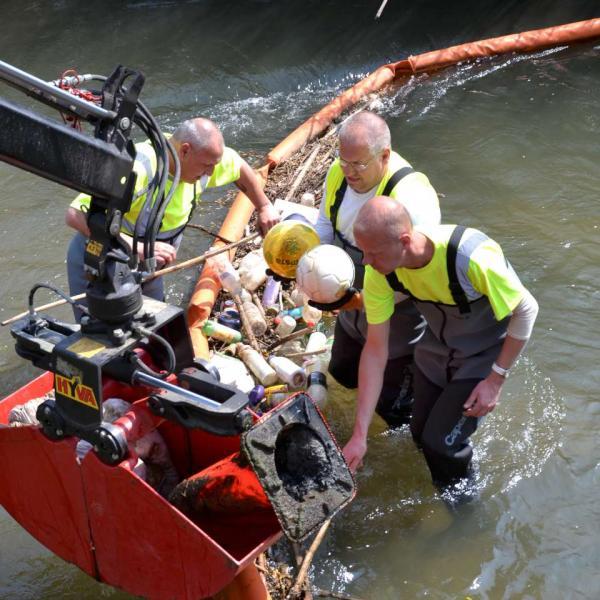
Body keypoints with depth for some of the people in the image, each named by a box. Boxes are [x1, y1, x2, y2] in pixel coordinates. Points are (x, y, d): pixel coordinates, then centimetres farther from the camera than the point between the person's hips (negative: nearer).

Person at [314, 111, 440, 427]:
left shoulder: (411, 198, -36)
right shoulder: (339, 173, -14)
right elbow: (325, 225, 4)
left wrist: (354, 299, -34)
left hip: (399, 316, -7)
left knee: (392, 407, 7)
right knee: (344, 373, 29)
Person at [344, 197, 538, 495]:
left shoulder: (472, 257, -41)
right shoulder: (379, 271, -24)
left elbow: (526, 310, -23)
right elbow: (375, 349, -17)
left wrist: (496, 379, -19)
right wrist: (359, 434, -18)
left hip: (486, 352, -5)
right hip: (435, 347, 5)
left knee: (441, 441, -8)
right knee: (421, 433, 11)